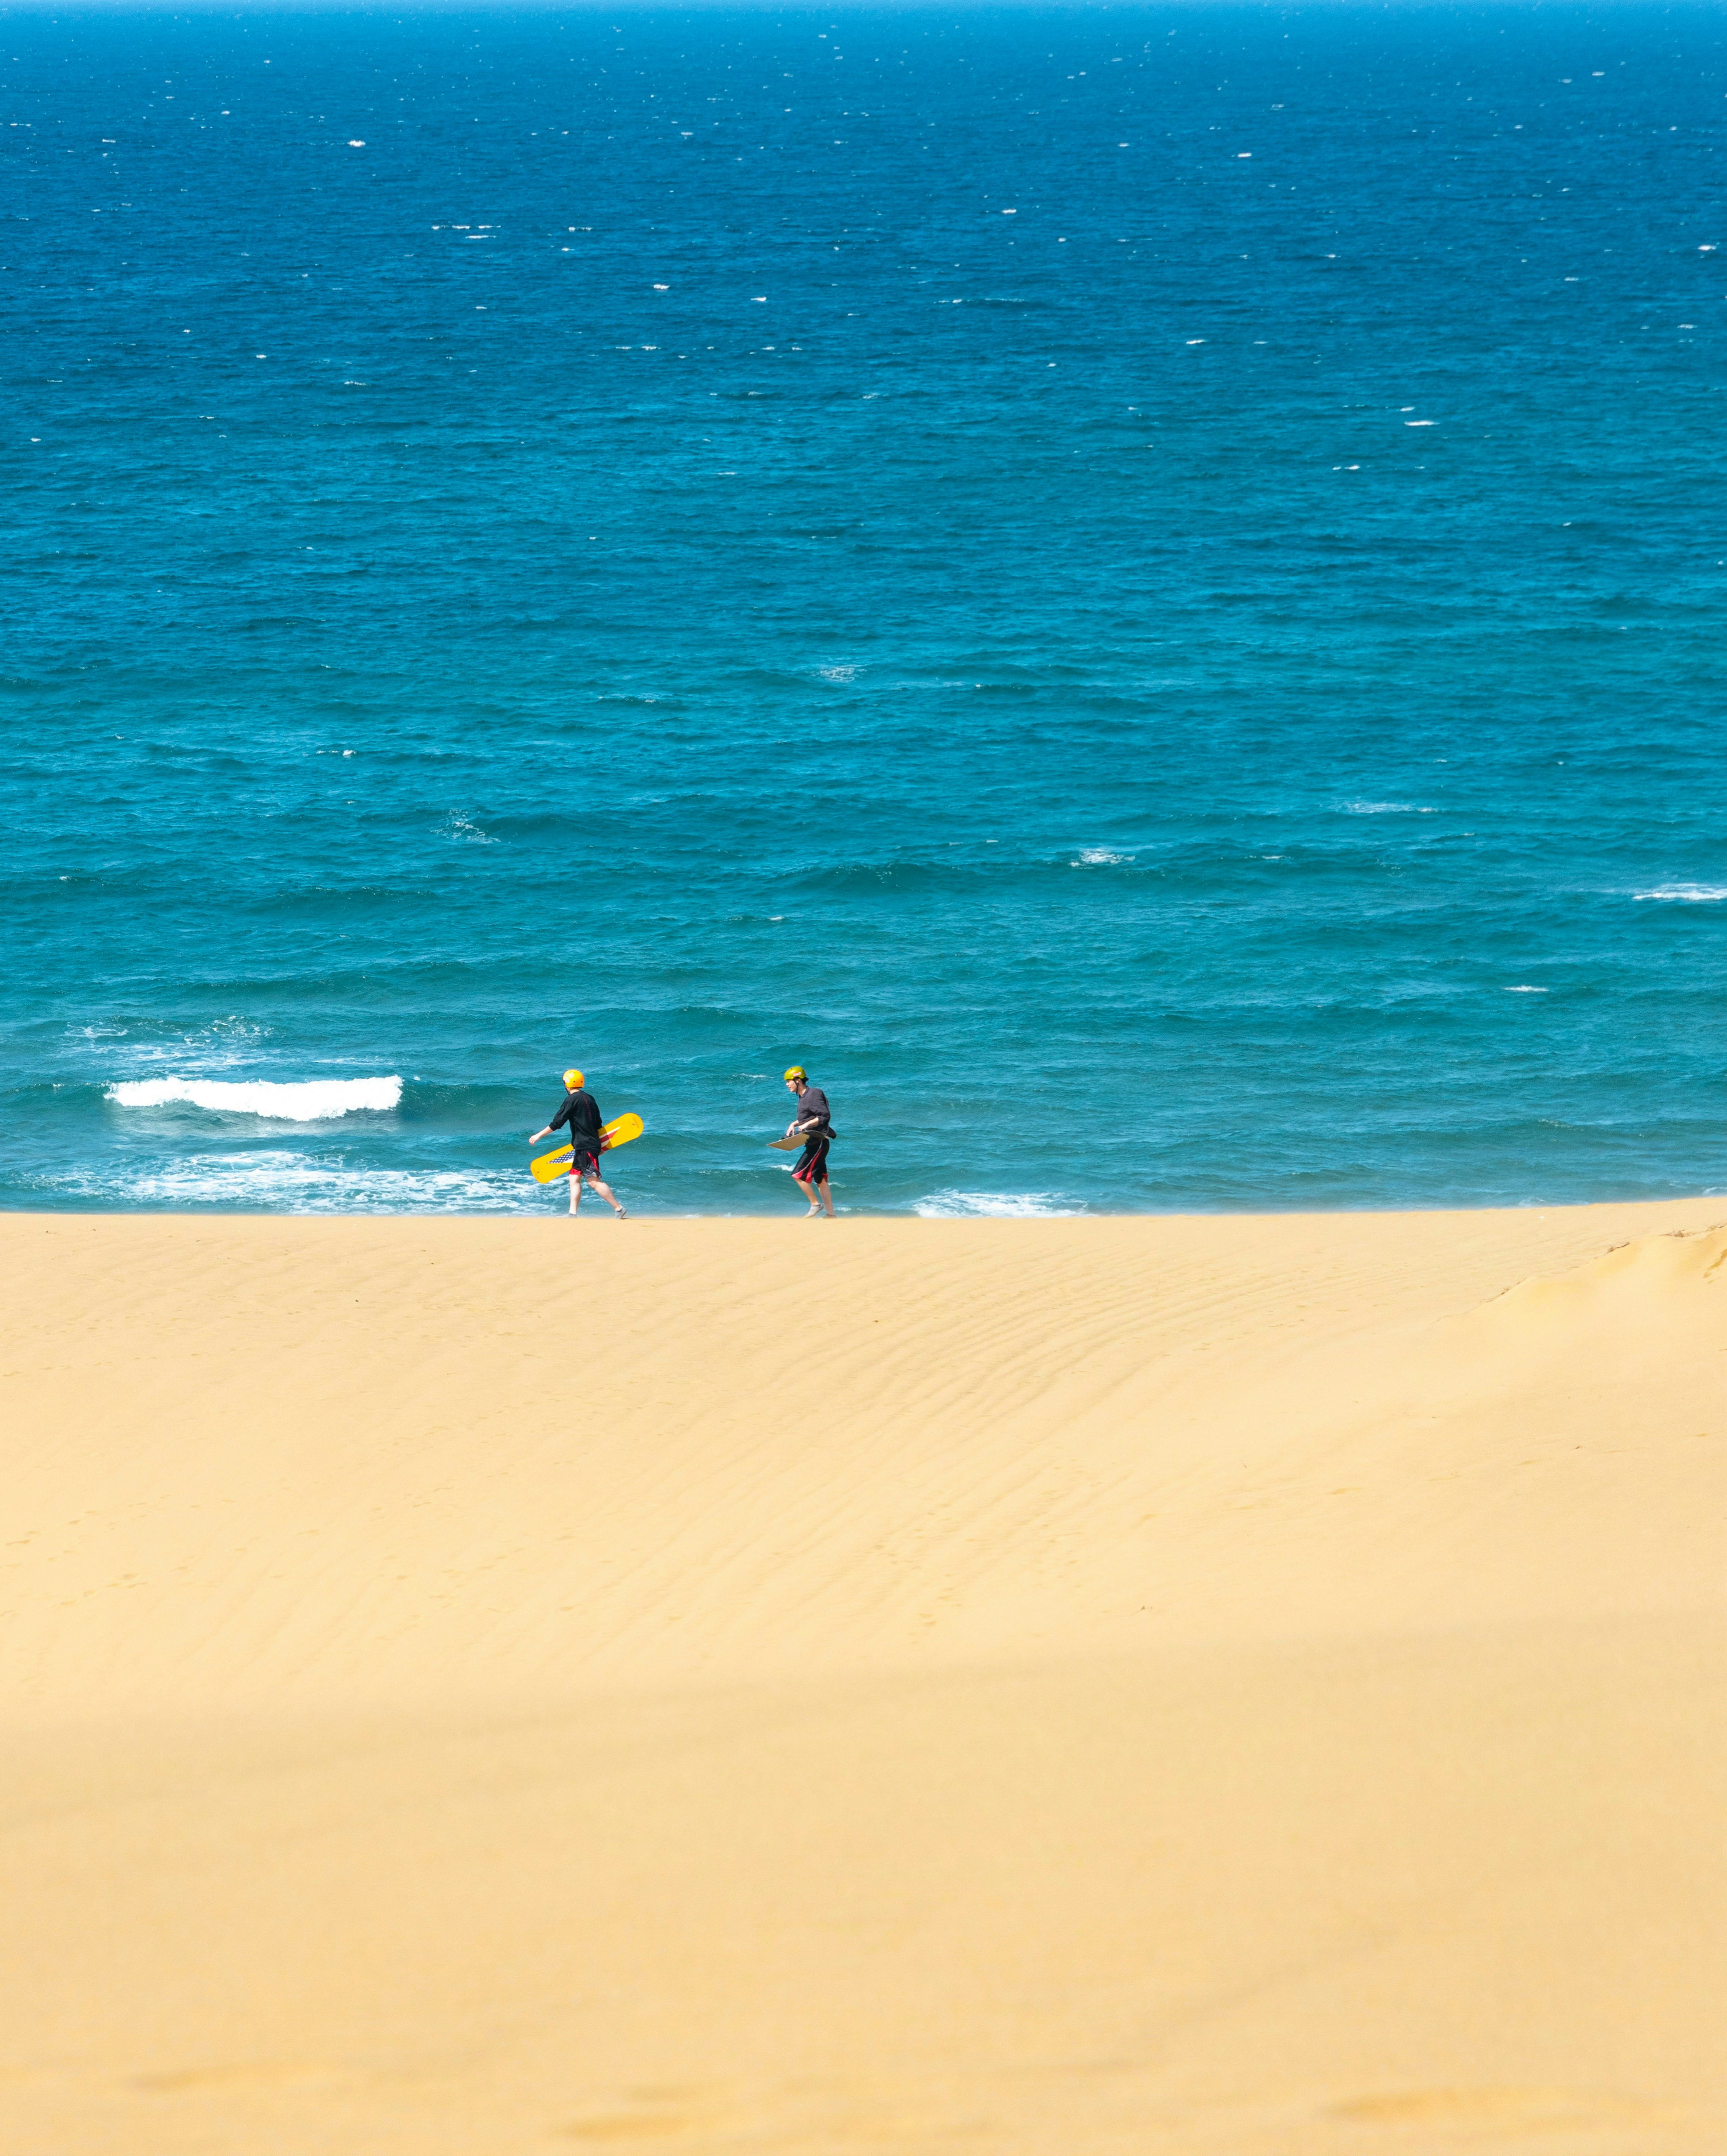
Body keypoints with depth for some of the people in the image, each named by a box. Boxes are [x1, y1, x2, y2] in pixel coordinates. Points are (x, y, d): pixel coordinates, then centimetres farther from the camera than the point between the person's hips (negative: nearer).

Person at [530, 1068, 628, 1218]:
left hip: (585, 1147, -9)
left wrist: (539, 1135, -4)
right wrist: (601, 1145, 30)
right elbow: (598, 1125, 20)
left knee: (594, 1181, -11)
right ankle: (573, 1215, 5)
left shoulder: (572, 1100, -11)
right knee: (574, 1178, 9)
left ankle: (619, 1210, -13)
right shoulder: (589, 1099, 14)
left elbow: (557, 1124, -13)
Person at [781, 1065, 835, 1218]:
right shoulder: (803, 1097, 14)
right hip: (813, 1143, 10)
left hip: (819, 1143, -10)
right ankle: (831, 1214, 13)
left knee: (798, 1175, -13)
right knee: (820, 1180, 10)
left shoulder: (813, 1096, -15)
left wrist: (806, 1125, -25)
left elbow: (825, 1116, -20)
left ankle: (815, 1204, -2)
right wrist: (794, 1124, 11)